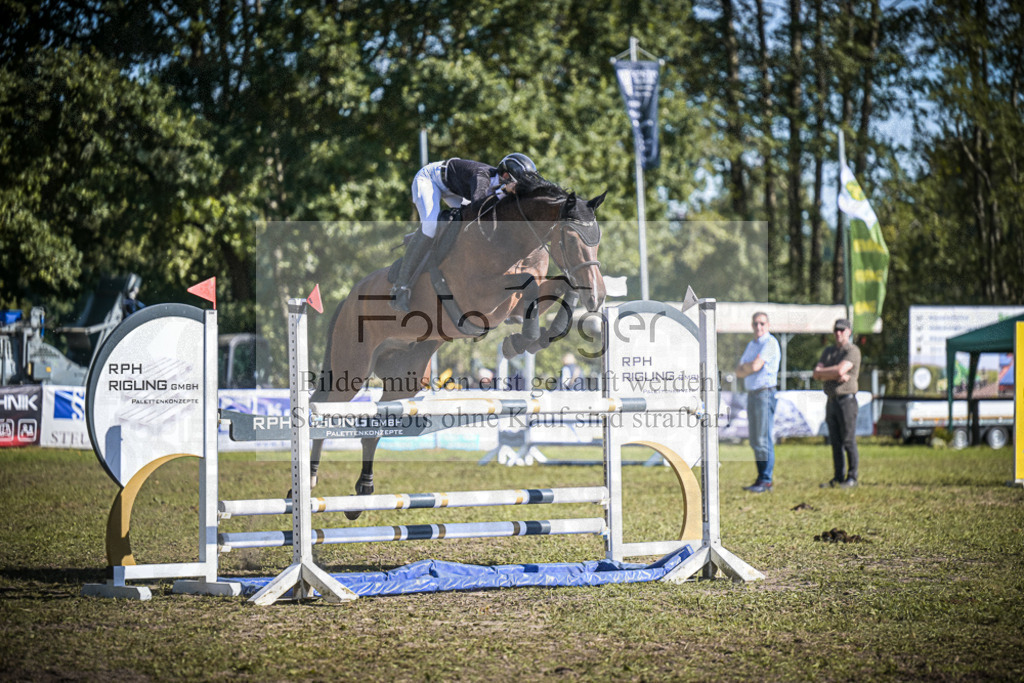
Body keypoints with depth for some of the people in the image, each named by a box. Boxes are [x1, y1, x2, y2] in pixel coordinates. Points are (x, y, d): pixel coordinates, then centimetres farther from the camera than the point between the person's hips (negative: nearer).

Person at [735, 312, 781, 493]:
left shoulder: (770, 343, -8)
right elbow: (739, 371, 15)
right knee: (755, 441, 8)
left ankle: (766, 481, -10)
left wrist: (745, 367, 4)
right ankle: (761, 479, 12)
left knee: (764, 439, -10)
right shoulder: (751, 345, 19)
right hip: (751, 394, 9)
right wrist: (749, 368, -6)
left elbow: (755, 366, -17)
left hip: (765, 393, -9)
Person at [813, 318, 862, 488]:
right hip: (831, 401, 7)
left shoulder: (853, 351, -6)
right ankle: (838, 477, 13)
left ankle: (852, 478, -1)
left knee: (848, 441, -6)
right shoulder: (828, 351, 16)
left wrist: (823, 372, -4)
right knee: (835, 442, 8)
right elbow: (816, 374, 5)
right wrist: (835, 376, -11)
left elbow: (840, 370, -21)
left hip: (846, 399, -7)